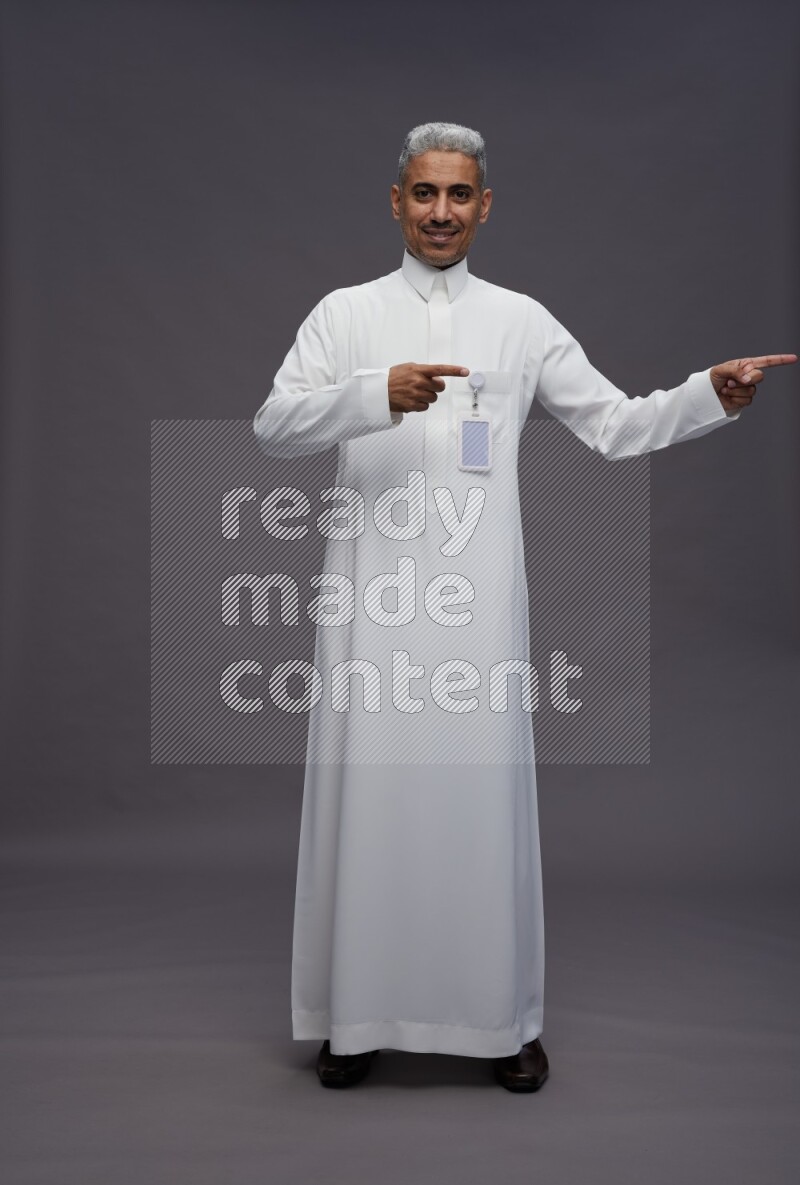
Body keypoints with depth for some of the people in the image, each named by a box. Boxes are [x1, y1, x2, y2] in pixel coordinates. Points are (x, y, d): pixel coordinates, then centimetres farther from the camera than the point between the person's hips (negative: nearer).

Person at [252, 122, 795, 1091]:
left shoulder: (521, 320, 13)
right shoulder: (346, 313, 10)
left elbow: (618, 425, 12)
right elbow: (273, 426, -3)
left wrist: (715, 394, -3)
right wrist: (376, 393, -19)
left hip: (477, 596, 0)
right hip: (371, 592, 0)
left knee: (482, 790, 2)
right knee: (367, 791, 2)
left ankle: (504, 1019, 16)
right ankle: (354, 1015, 17)